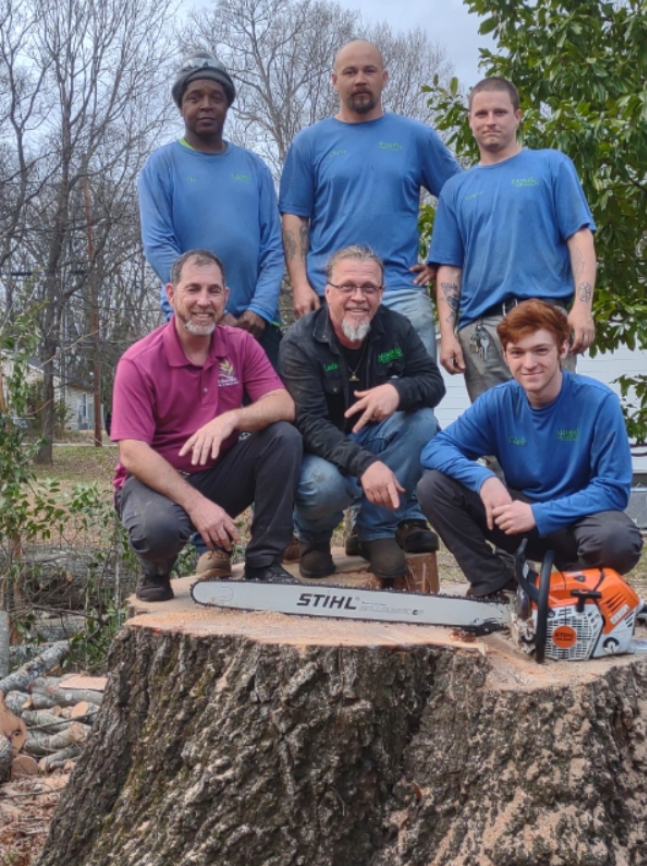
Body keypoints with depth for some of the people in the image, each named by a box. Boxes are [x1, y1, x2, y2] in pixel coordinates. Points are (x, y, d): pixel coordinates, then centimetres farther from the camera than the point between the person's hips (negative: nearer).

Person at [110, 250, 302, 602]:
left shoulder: (241, 345, -3)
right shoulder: (139, 362, -16)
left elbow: (284, 406, -15)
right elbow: (133, 454, -22)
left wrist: (232, 418, -36)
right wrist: (196, 504, -32)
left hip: (221, 474, 4)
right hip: (157, 479, -4)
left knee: (284, 436, -20)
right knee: (158, 526, -39)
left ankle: (263, 563, -9)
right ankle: (155, 569, 2)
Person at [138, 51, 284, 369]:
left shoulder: (254, 167, 12)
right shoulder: (162, 165, 3)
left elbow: (273, 245, 7)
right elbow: (158, 247, -6)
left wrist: (260, 309, -9)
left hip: (255, 322, 3)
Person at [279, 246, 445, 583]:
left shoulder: (396, 328, -6)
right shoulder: (300, 341, -20)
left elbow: (434, 382, -9)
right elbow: (311, 424, -28)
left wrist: (398, 390, -34)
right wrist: (365, 464, -44)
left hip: (372, 439, 5)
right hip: (320, 450, -4)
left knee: (422, 419, -23)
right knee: (325, 483, -38)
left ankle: (378, 531, -12)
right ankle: (312, 537, 2)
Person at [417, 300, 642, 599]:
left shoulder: (598, 402, -18)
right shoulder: (497, 401, -9)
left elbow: (613, 490, -19)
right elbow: (436, 448, -10)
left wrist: (539, 514, -28)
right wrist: (484, 479, -29)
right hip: (520, 517, 3)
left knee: (618, 540, -38)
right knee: (434, 486, -15)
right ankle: (496, 584, -5)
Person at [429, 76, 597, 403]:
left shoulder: (552, 166, 10)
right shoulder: (456, 189, 17)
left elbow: (580, 238, 1)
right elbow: (449, 268, 13)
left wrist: (582, 306, -11)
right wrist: (448, 334, 1)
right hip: (478, 327, 3)